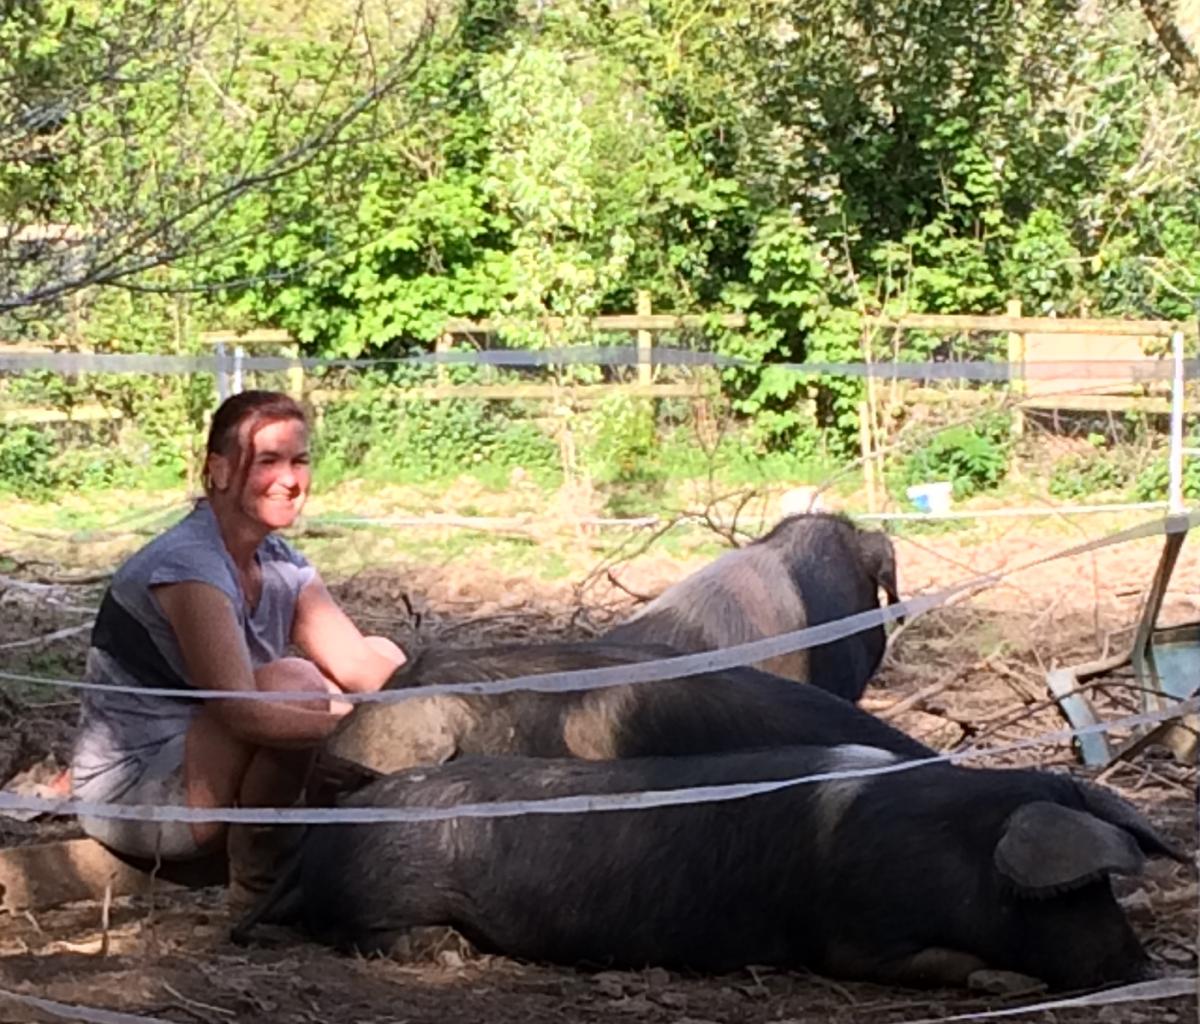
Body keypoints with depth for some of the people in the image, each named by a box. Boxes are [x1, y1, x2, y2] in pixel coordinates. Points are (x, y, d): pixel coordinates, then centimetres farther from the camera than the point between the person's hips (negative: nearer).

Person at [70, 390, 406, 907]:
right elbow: (244, 711, -32)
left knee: (385, 657, 2)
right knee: (289, 683, -32)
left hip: (196, 764, 9)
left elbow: (358, 663, -4)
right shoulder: (186, 567, -24)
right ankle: (255, 880, -15)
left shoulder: (280, 565, 4)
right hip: (130, 796, -9)